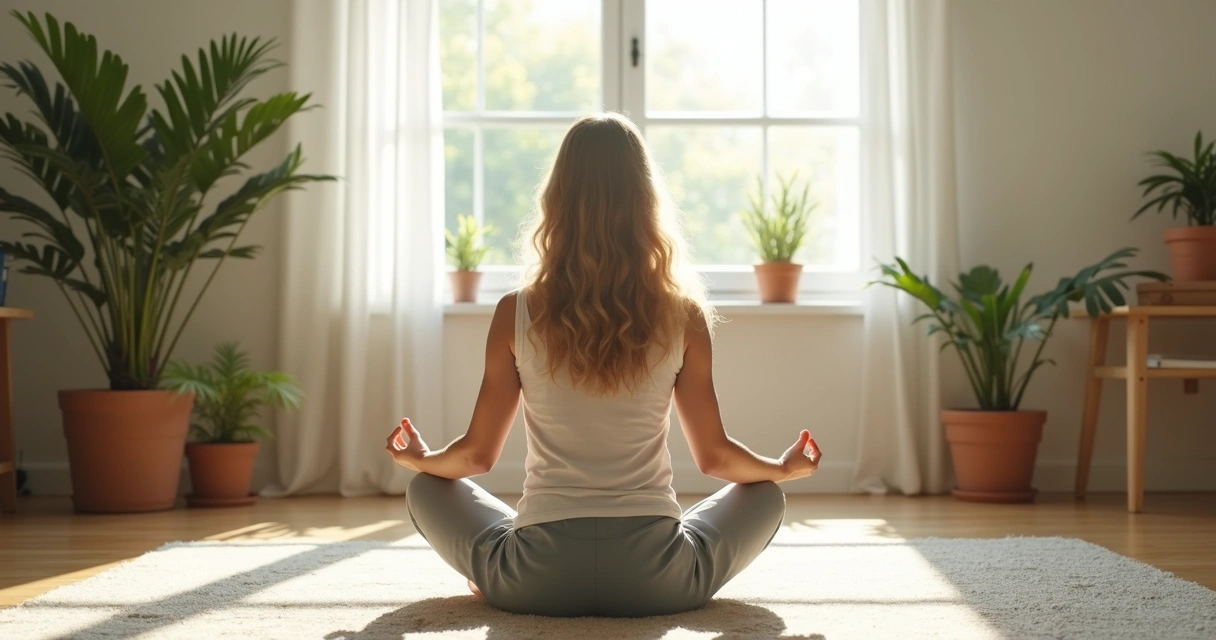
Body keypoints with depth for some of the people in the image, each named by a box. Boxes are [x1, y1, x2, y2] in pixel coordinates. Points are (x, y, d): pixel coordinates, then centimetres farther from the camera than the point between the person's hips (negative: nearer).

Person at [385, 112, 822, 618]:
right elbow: (715, 457, 4)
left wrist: (418, 458, 27)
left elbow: (477, 454, 4)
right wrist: (785, 466, 25)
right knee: (765, 495, 26)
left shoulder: (517, 314, -4)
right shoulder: (683, 316, -4)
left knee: (427, 489, 26)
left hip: (538, 578, 0)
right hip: (654, 581, 0)